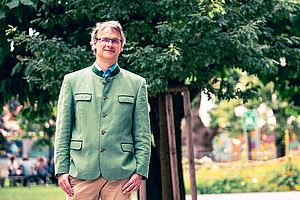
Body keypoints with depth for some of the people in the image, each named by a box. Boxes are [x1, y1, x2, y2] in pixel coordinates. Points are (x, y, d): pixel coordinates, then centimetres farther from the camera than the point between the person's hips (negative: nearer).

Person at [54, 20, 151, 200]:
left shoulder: (137, 84, 10)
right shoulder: (72, 81, 11)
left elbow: (143, 134, 8)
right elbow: (62, 130, 9)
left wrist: (140, 170, -2)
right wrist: (61, 169, 0)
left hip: (120, 173, 0)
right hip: (82, 172, 0)